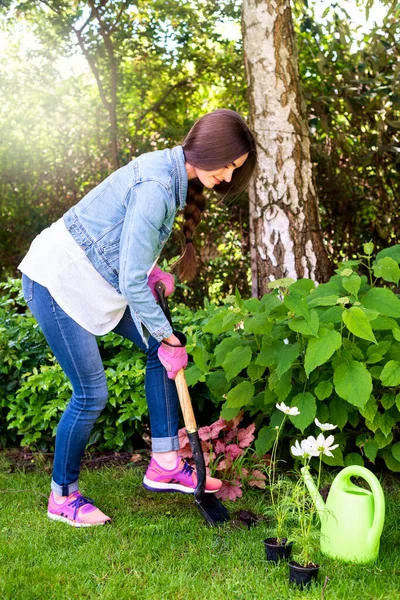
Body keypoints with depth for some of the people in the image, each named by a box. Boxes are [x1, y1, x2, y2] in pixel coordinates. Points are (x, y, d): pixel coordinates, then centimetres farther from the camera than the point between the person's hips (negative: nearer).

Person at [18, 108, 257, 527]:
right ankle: (62, 497, 16)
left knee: (160, 348, 7)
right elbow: (131, 282, -26)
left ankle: (165, 465, 14)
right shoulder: (156, 187, -28)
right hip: (57, 282, -10)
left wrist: (153, 271, 0)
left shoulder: (170, 170, 2)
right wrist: (167, 335, -14)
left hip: (96, 280, 10)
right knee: (91, 394, -5)